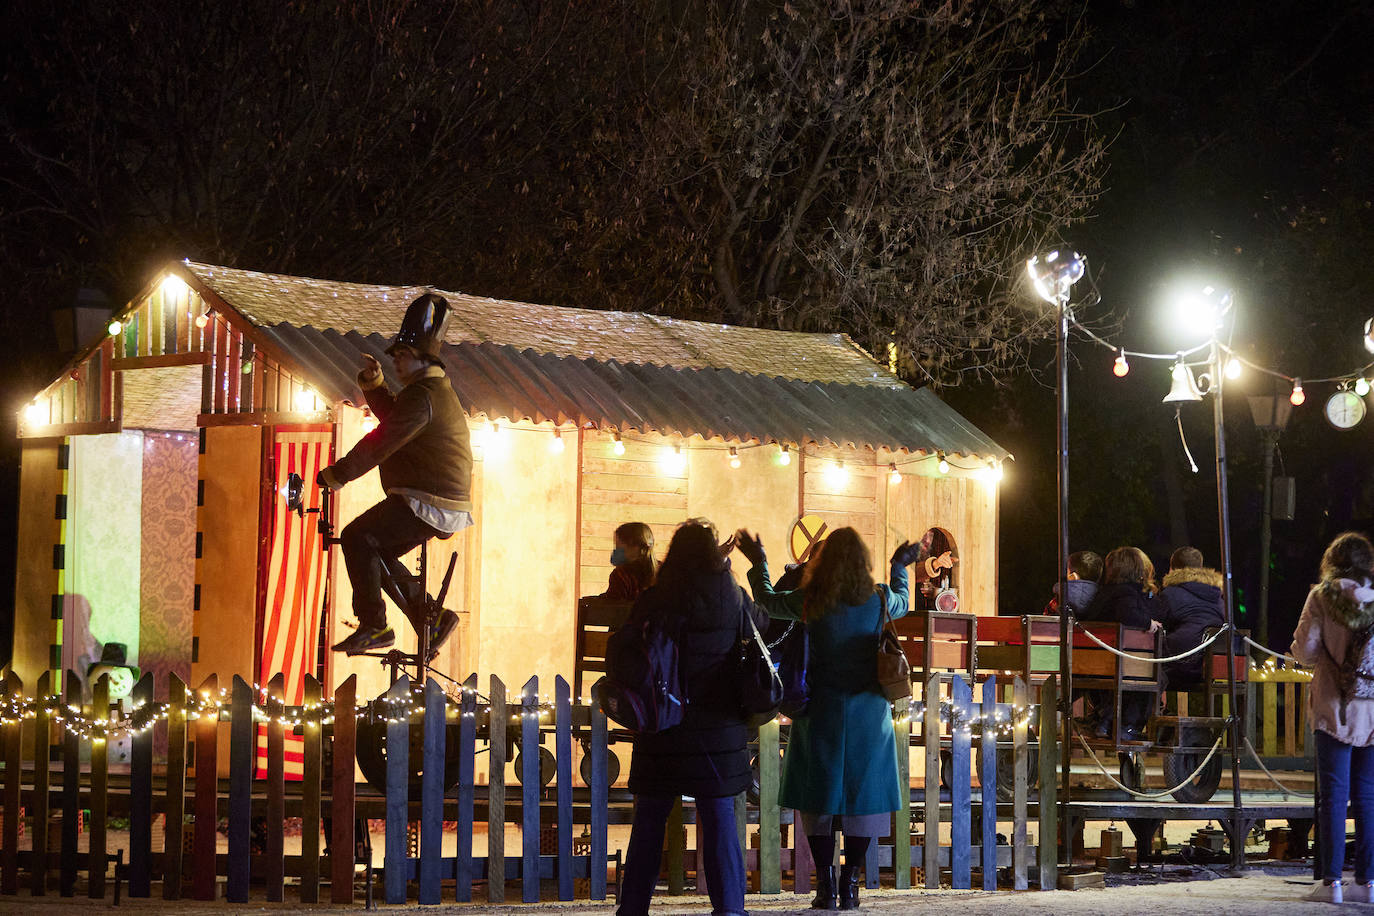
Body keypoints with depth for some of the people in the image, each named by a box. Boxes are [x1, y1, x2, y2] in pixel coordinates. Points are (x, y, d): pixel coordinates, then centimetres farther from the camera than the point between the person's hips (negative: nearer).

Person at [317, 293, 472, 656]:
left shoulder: (423, 395, -15)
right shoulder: (437, 389, 19)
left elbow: (383, 442, -20)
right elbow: (392, 416, 33)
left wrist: (337, 474, -15)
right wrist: (374, 384, 17)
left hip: (427, 504, -11)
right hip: (450, 507, 11)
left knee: (356, 538, -11)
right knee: (378, 553, 16)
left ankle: (373, 626, -13)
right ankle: (432, 616, 13)